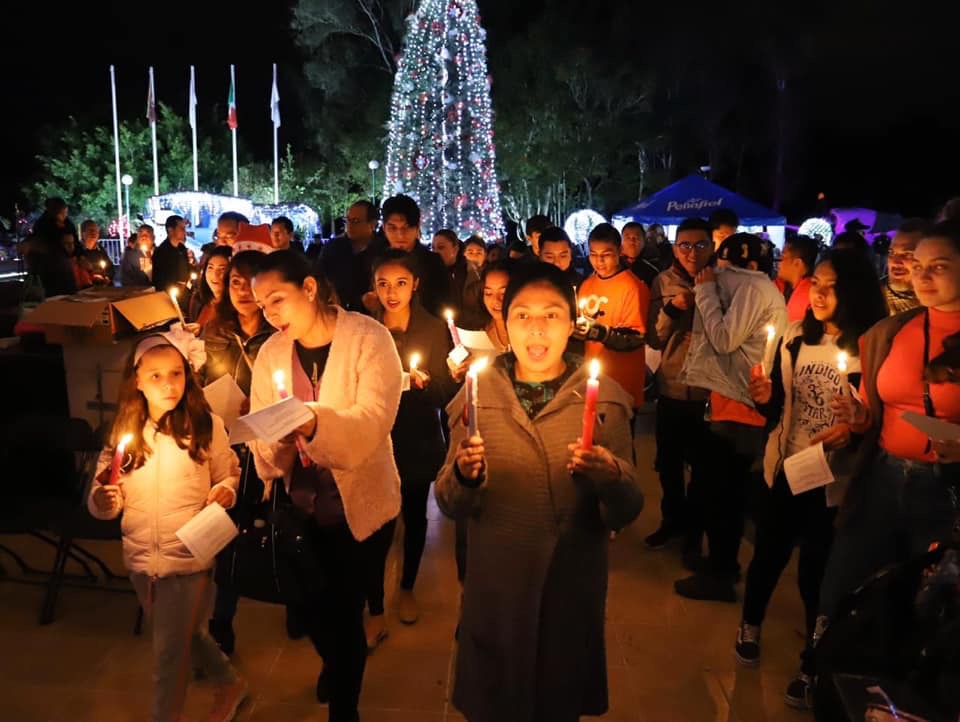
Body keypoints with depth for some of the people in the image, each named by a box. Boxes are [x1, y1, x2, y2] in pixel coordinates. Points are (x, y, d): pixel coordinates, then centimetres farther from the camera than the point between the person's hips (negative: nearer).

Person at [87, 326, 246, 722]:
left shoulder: (206, 426, -12)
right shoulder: (124, 432, -3)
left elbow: (230, 474, 0)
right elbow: (102, 503, -3)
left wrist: (225, 491, -21)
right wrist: (103, 501, -25)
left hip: (188, 558, -4)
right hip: (141, 559, 5)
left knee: (169, 654, 5)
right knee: (185, 636, 24)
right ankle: (230, 683, 49)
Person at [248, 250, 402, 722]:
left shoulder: (368, 338, -12)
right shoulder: (270, 352, 3)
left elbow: (374, 417, -24)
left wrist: (314, 421, -39)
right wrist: (272, 434, -22)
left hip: (356, 502, -4)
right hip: (297, 503, 5)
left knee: (344, 611, 4)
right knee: (309, 603, 16)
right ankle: (334, 662, 51)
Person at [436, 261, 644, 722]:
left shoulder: (605, 396, -7)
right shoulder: (477, 394, -5)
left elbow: (626, 513, -9)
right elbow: (451, 507, -5)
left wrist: (611, 479, -30)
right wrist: (463, 476, -26)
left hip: (573, 592, 0)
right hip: (495, 590, 0)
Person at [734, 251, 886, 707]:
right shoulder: (794, 337, -1)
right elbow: (775, 409, 4)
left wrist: (854, 430, -25)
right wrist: (763, 398, -17)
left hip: (834, 478, -3)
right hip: (783, 468, 3)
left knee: (818, 566, 11)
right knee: (768, 553, 18)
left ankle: (816, 657, 35)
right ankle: (749, 626, 44)